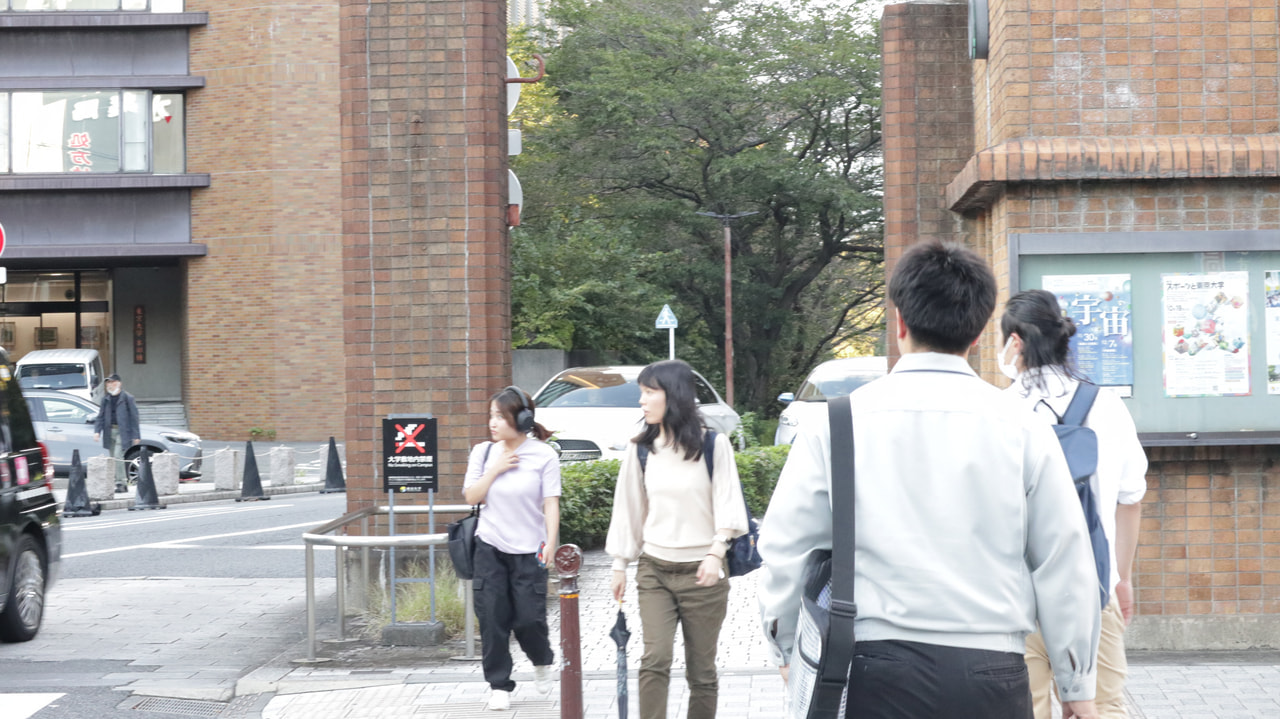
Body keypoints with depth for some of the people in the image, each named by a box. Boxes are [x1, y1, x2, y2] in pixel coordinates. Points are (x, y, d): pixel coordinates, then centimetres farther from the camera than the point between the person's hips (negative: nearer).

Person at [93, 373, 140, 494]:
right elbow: (100, 417, 14)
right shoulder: (106, 400, 14)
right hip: (110, 431, 6)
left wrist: (136, 436, -8)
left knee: (118, 456, -18)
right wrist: (97, 431, -1)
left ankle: (121, 483, -15)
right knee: (114, 459, 7)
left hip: (122, 432, -6)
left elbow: (134, 417, -4)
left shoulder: (127, 398, -3)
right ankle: (123, 484, 14)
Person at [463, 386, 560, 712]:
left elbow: (551, 503, -8)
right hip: (490, 548, 3)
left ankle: (541, 661, 30)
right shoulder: (483, 452, 2)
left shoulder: (544, 456, -7)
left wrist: (551, 542, -16)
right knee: (492, 618, 0)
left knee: (528, 618, -2)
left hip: (529, 550, -2)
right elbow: (471, 496, 0)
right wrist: (495, 469, -12)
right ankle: (499, 684, 12)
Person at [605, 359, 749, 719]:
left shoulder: (713, 445, -5)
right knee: (655, 659, -13)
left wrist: (715, 553, -22)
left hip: (700, 572, -2)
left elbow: (727, 506, -8)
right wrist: (620, 566, 11)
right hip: (654, 569, 2)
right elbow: (629, 508, 11)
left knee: (701, 671, 4)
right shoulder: (641, 449, 5)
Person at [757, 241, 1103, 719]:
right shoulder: (1023, 429, -1)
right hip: (991, 672, 0)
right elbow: (1063, 562, 2)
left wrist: (783, 646, 21)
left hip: (881, 670, 0)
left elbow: (785, 544, 4)